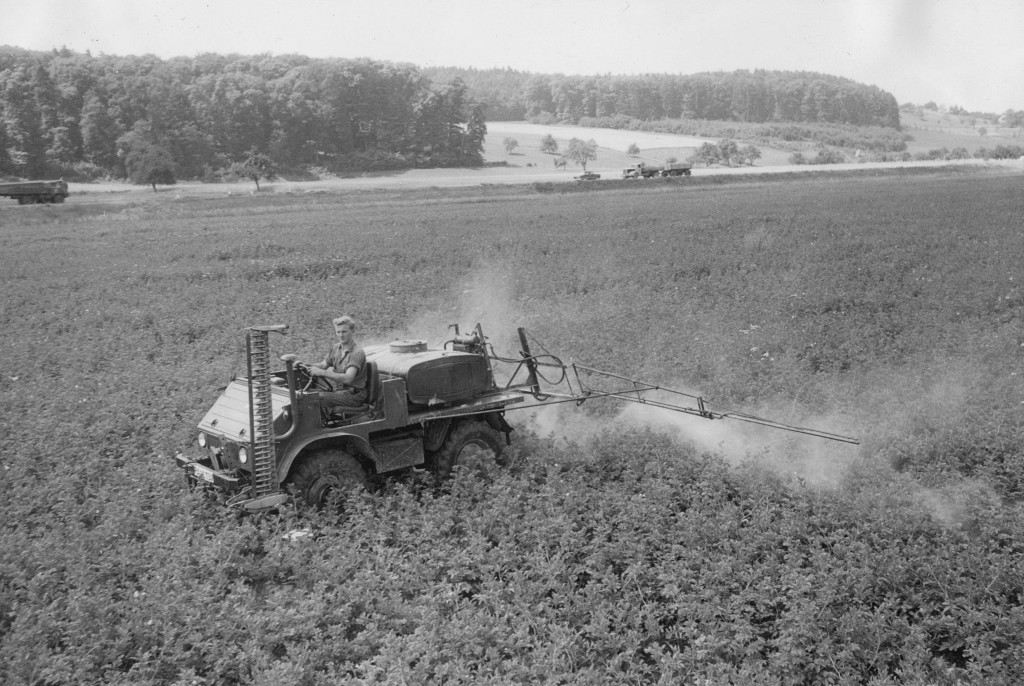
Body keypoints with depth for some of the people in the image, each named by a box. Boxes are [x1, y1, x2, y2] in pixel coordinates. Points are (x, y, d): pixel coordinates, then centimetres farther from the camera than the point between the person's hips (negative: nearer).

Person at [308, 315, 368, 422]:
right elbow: (323, 365, 14)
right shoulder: (336, 348, 7)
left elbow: (348, 378, -30)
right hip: (338, 389, 8)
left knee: (320, 398, -25)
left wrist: (322, 372, -35)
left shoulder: (357, 352, -19)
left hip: (354, 394, -8)